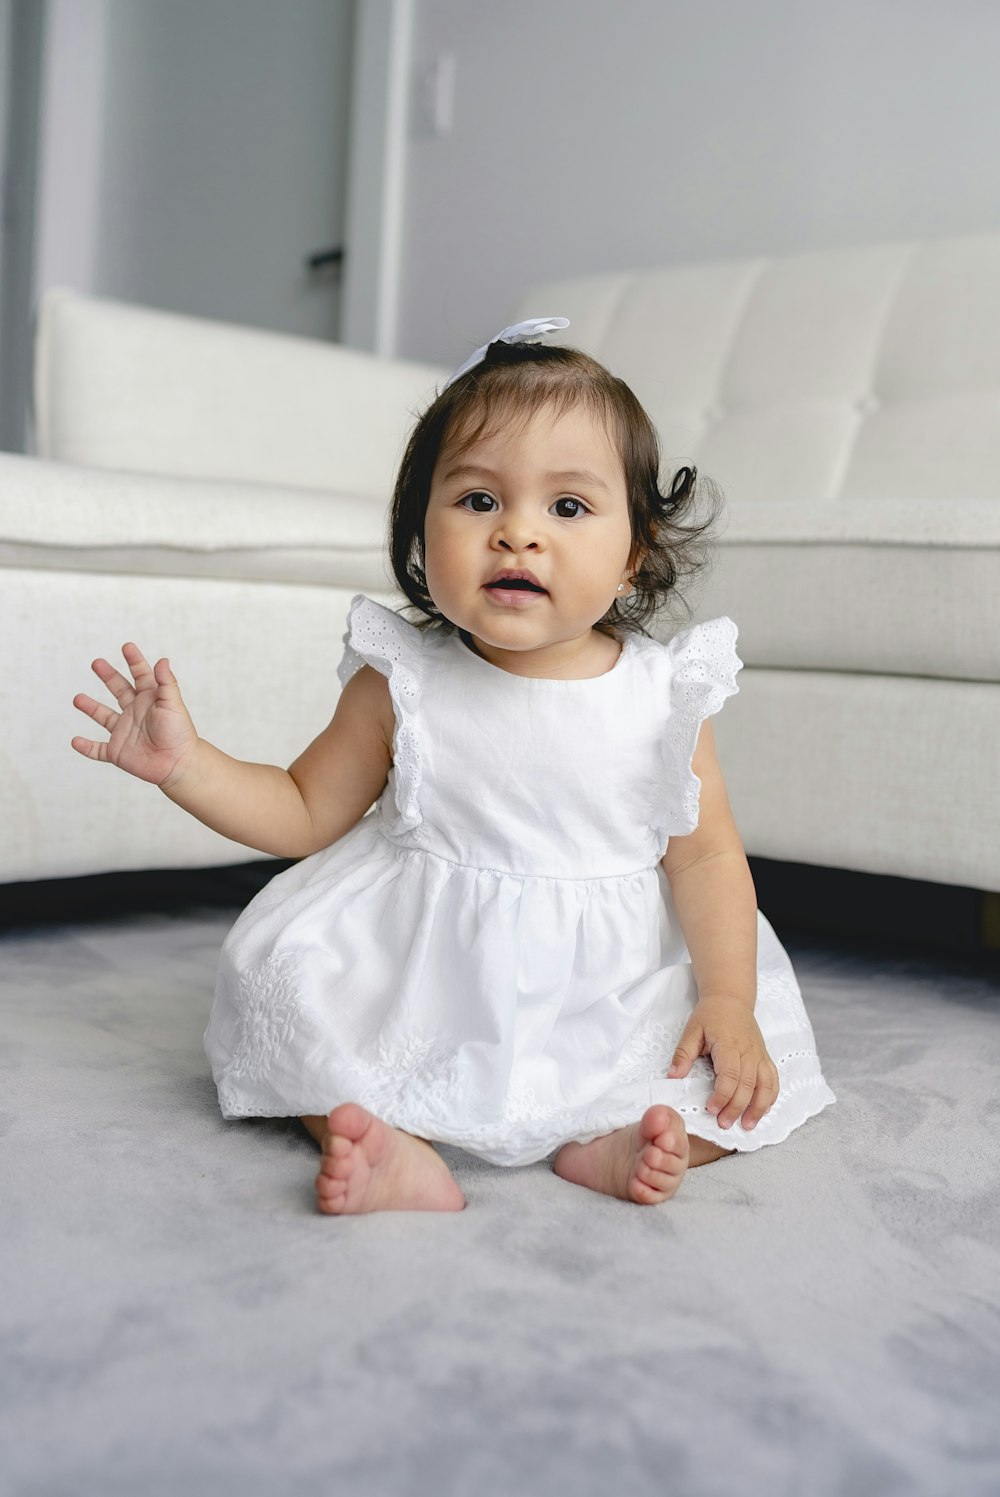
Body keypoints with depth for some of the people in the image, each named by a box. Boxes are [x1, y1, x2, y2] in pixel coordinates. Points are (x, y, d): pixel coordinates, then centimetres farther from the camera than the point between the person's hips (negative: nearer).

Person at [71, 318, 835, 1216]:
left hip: (607, 994, 0)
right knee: (281, 974, -18)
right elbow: (305, 813, 3)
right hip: (422, 976, 1)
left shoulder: (661, 695, -7)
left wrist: (728, 1001, -14)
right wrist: (185, 762, -10)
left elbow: (706, 855, -3)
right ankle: (401, 1156, -22)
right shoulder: (400, 683, -6)